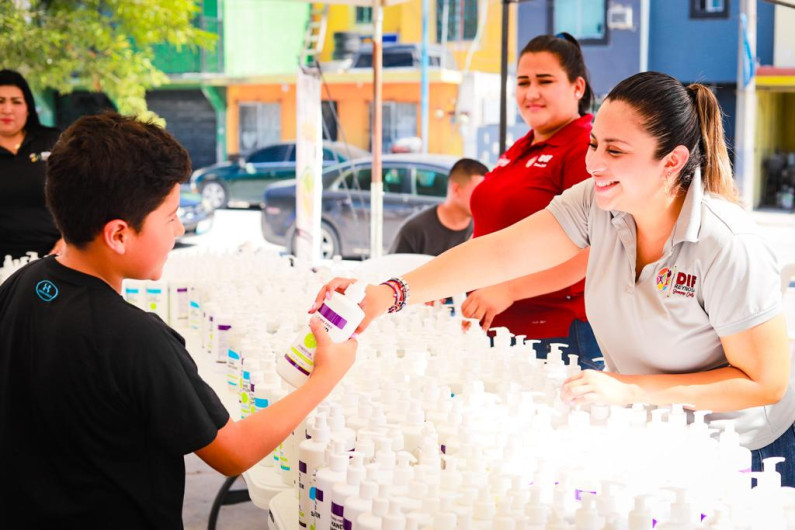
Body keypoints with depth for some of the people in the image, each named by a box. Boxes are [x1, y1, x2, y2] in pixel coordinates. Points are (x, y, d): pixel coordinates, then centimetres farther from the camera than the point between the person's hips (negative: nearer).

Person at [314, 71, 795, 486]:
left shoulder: (728, 249, -28)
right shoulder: (598, 204, -13)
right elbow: (499, 251, -16)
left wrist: (627, 389, -28)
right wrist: (389, 293, -28)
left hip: (730, 456, -5)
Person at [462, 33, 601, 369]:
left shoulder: (587, 148, -11)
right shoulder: (518, 150, 16)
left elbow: (589, 251, -20)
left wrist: (508, 290, -23)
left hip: (559, 329, -8)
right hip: (495, 326, 8)